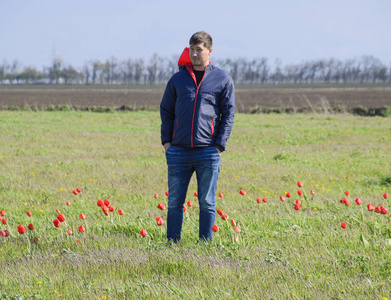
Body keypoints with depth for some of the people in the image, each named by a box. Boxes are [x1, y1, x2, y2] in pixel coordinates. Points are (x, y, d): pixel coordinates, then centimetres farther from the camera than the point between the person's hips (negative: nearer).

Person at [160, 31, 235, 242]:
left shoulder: (223, 80, 5)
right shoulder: (177, 79, 11)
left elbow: (228, 114, 4)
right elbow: (166, 111, 17)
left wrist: (219, 146, -5)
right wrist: (166, 142, 6)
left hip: (208, 153, -2)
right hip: (178, 152, 2)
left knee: (207, 203, 3)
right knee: (174, 202, 2)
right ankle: (172, 243, 9)